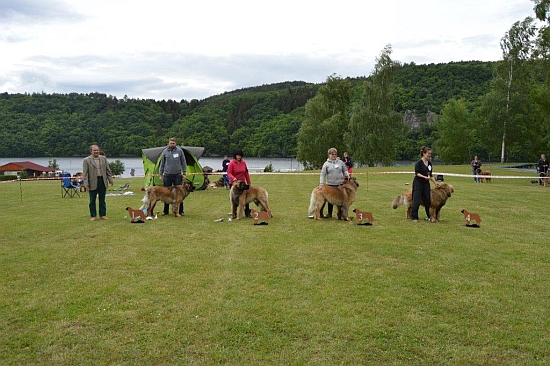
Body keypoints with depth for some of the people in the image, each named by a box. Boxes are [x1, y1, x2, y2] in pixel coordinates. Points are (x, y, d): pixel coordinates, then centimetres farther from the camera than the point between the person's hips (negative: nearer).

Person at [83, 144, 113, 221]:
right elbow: (85, 173, -5)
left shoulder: (103, 158, 8)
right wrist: (86, 184, -12)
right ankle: (93, 216, 14)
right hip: (93, 182, -3)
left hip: (103, 181, 3)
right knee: (92, 200, 5)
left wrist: (110, 180, 7)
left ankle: (103, 215, 17)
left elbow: (108, 170, 11)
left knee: (102, 200, 9)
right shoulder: (86, 160, -2)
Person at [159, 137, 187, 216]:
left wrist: (184, 173, 0)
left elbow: (183, 162, 5)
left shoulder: (179, 151, 0)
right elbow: (162, 164, 9)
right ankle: (166, 211, 16)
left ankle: (180, 211, 6)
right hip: (167, 175, 1)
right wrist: (160, 174, 6)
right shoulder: (165, 152, 3)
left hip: (177, 175, -1)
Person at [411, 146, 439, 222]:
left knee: (427, 200, 7)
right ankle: (414, 217, 2)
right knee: (417, 201, -5)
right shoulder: (419, 162, -11)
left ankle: (429, 216, 20)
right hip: (418, 183, -6)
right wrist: (424, 177, -27)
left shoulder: (429, 163, 9)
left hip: (426, 183, 6)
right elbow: (417, 173, -16)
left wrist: (435, 182, 6)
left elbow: (430, 175, 14)